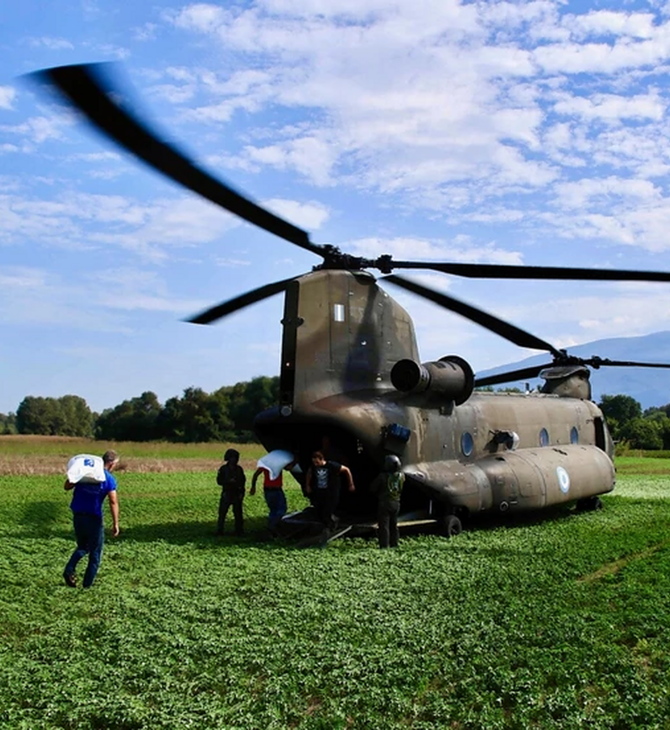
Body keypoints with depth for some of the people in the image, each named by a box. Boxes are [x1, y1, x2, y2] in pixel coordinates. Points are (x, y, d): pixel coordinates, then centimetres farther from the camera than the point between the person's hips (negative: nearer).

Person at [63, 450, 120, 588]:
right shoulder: (109, 479, -8)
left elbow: (67, 487, 8)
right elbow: (113, 502, -15)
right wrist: (115, 524, -12)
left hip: (77, 516, 4)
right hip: (94, 519, -4)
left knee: (82, 547, 25)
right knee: (95, 553, 12)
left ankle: (69, 570, 2)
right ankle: (87, 585, 14)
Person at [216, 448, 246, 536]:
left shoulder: (239, 469, 7)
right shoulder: (223, 469, 1)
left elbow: (243, 481, 9)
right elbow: (219, 481, -3)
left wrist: (242, 493, -1)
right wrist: (229, 481, -18)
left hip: (237, 494, 2)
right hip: (226, 493, -2)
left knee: (238, 513, 2)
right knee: (222, 512, -2)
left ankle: (239, 531, 10)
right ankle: (219, 531, 7)